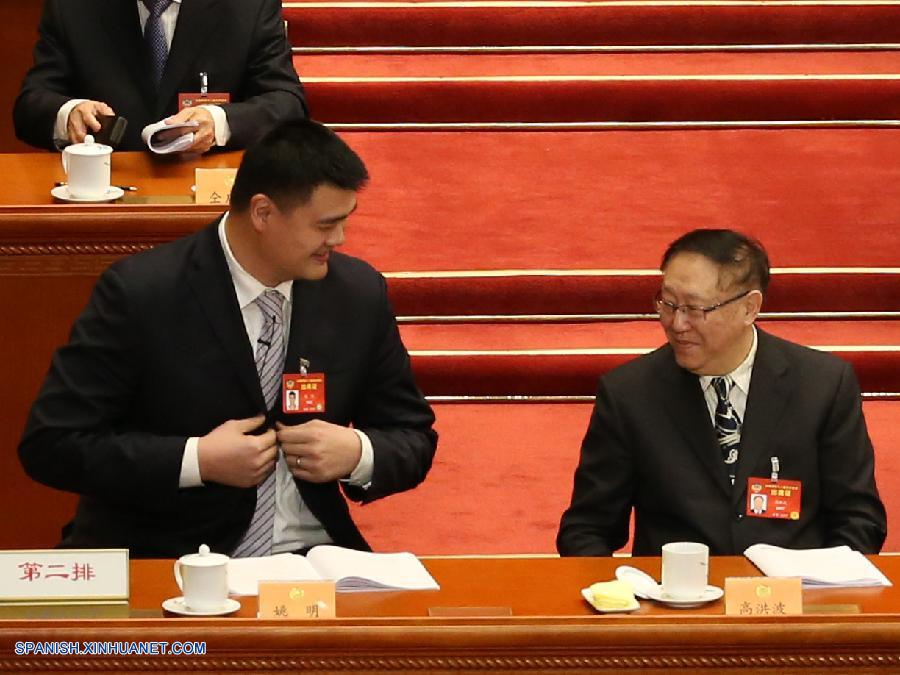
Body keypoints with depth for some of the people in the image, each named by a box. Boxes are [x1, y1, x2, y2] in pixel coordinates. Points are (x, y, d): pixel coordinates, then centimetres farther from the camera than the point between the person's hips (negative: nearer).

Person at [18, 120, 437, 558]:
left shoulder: (358, 293, 5)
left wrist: (358, 455, -7)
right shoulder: (139, 293, -8)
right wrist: (197, 460, -15)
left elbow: (414, 439, 16)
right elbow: (50, 444, -8)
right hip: (159, 564, -3)